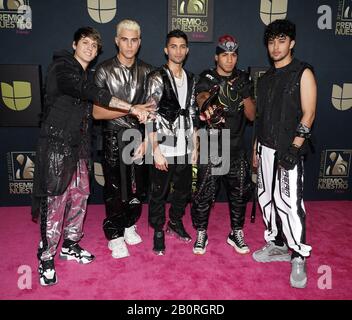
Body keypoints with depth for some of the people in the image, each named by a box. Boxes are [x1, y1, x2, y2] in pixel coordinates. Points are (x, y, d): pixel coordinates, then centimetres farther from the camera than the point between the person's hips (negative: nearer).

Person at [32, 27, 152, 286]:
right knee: (56, 199, -6)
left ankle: (70, 245, 27)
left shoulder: (85, 75, 16)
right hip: (56, 143, -8)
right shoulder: (61, 68, -10)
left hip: (78, 145, 8)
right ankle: (46, 258, 8)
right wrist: (131, 108, -29)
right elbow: (90, 93, -26)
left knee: (80, 194, 10)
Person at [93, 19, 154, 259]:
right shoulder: (104, 71, -5)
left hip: (139, 136, 3)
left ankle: (129, 225, 33)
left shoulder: (146, 71, 4)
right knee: (115, 188, 5)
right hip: (114, 137, -2)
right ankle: (115, 235, 22)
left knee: (137, 185, 10)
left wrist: (147, 139, -6)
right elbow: (97, 112, -10)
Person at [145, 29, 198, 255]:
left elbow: (193, 114, 13)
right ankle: (159, 232, 25)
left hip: (185, 148, 6)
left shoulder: (191, 79, 10)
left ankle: (175, 222, 39)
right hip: (163, 148, -5)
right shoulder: (157, 78, -7)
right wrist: (156, 151, -16)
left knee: (184, 189, 17)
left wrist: (195, 146, 10)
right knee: (159, 192, 6)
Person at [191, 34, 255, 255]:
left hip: (237, 149, 4)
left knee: (239, 193, 11)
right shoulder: (207, 79, -4)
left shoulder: (243, 80, 7)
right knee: (205, 193, 0)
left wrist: (246, 95, -13)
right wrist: (206, 107, -51)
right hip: (211, 150, -3)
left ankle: (236, 233, 31)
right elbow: (202, 99, -27)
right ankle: (201, 234, 22)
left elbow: (252, 116, 5)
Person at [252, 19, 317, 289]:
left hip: (289, 150, -6)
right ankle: (277, 246, 26)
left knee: (289, 202, -9)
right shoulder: (266, 78, 15)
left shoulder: (303, 73, -3)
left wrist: (294, 148, -18)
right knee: (267, 198, 10)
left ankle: (299, 259, 6)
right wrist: (256, 149, 14)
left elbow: (308, 114, -10)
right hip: (266, 148, 7)